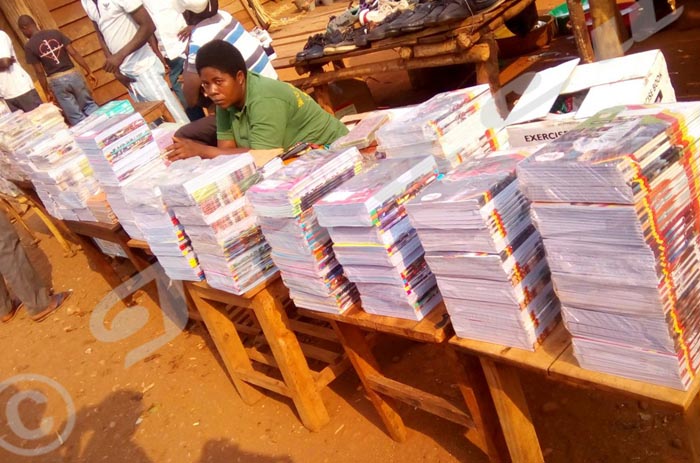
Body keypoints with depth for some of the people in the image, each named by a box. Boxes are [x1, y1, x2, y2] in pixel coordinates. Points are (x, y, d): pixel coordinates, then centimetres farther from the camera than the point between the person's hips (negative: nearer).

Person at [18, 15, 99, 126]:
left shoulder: (29, 46, -5)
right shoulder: (56, 33, 2)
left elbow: (39, 72, -5)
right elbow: (74, 53, -1)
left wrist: (47, 91, 5)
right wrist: (89, 71, 3)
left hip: (56, 81, -3)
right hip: (73, 74, 3)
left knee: (76, 117, 5)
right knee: (89, 105, 16)